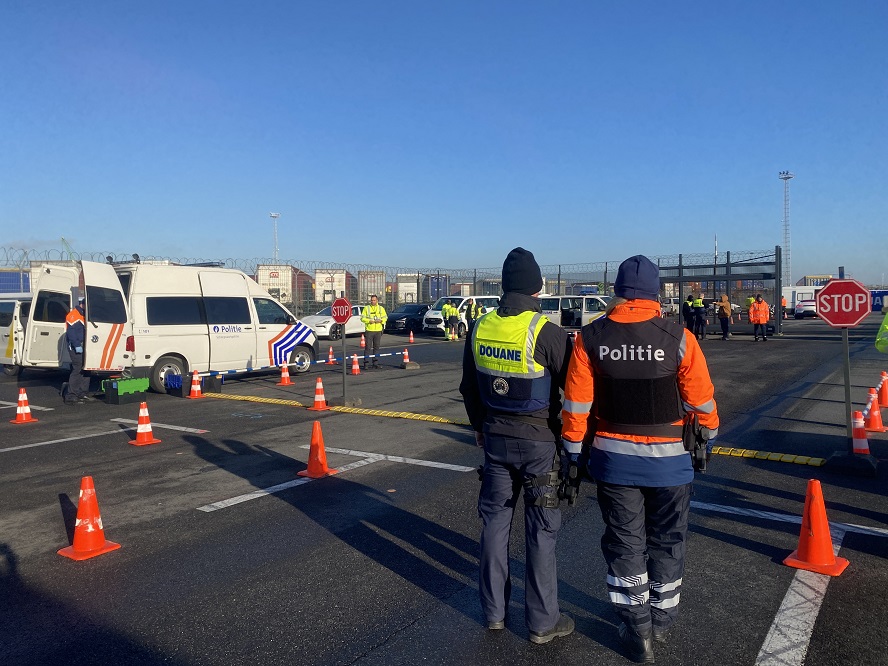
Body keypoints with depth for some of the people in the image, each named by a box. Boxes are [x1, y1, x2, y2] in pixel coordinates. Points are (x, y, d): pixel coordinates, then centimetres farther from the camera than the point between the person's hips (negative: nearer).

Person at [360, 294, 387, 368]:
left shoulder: (381, 308, 11)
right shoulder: (366, 308, 2)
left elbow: (385, 317, 13)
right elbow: (362, 318, -1)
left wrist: (381, 320, -8)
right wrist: (369, 321, -17)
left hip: (378, 331, 3)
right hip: (369, 330, -3)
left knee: (376, 347, 7)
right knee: (368, 347, -5)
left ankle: (375, 362, 13)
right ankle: (365, 363, -3)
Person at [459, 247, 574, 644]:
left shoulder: (480, 328, -1)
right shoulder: (547, 333, -17)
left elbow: (469, 389, 10)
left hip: (495, 437, 5)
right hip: (540, 441, -4)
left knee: (495, 520, 15)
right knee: (540, 530, 7)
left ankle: (494, 611, 28)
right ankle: (542, 622, 19)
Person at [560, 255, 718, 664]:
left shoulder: (590, 338, -9)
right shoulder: (678, 338, -13)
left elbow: (576, 404, -7)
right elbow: (701, 399, -4)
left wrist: (573, 450, 5)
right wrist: (708, 435, 15)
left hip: (613, 458, 1)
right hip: (668, 460, 0)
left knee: (624, 544, 14)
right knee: (666, 542, 19)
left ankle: (637, 631, 24)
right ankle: (661, 620, 35)